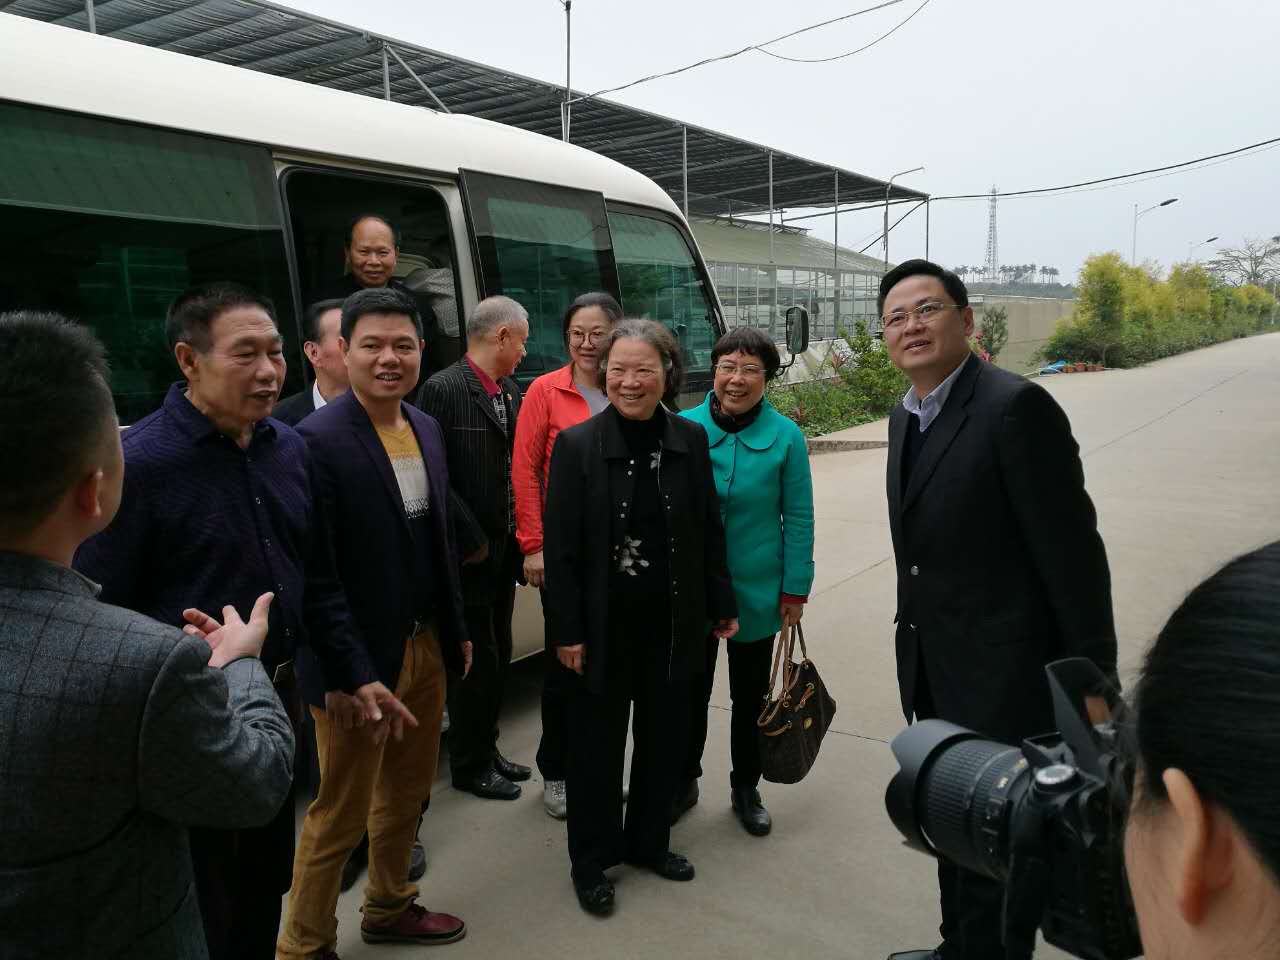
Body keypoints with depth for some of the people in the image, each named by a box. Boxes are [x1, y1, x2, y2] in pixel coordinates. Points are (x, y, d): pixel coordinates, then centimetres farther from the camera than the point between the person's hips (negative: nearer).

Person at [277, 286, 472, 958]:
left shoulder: (427, 428, 5)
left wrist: (456, 631, 14)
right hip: (360, 660, -7)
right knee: (340, 814, 8)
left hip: (426, 648, 7)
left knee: (407, 794, 22)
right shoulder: (317, 440, -18)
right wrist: (345, 675, -20)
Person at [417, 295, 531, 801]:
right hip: (471, 554, -7)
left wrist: (518, 536, 1)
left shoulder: (512, 391, 8)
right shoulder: (443, 390, -15)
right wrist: (472, 542, -15)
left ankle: (486, 749, 35)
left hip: (505, 550, 7)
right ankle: (470, 766, 23)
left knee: (497, 655, 18)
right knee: (476, 659, 5)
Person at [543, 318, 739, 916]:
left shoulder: (690, 441, 0)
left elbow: (709, 530, 6)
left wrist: (721, 606, 6)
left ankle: (647, 841, 37)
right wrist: (567, 631, -11)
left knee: (664, 737, 16)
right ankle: (591, 860, 29)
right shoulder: (576, 445, -8)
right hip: (603, 626, -3)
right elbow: (560, 547, -9)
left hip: (671, 623, 3)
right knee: (597, 744, 10)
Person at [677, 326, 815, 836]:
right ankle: (684, 782, 37)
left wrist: (796, 588, -6)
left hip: (756, 593, 0)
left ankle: (746, 790, 36)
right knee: (691, 694, 16)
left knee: (750, 698, 16)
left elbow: (797, 518, -6)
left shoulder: (785, 436, -10)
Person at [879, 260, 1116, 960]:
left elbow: (1070, 547, -19)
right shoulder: (905, 417, 7)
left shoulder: (1016, 406, -19)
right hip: (935, 672, 8)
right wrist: (914, 650, 15)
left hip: (1001, 674, -8)